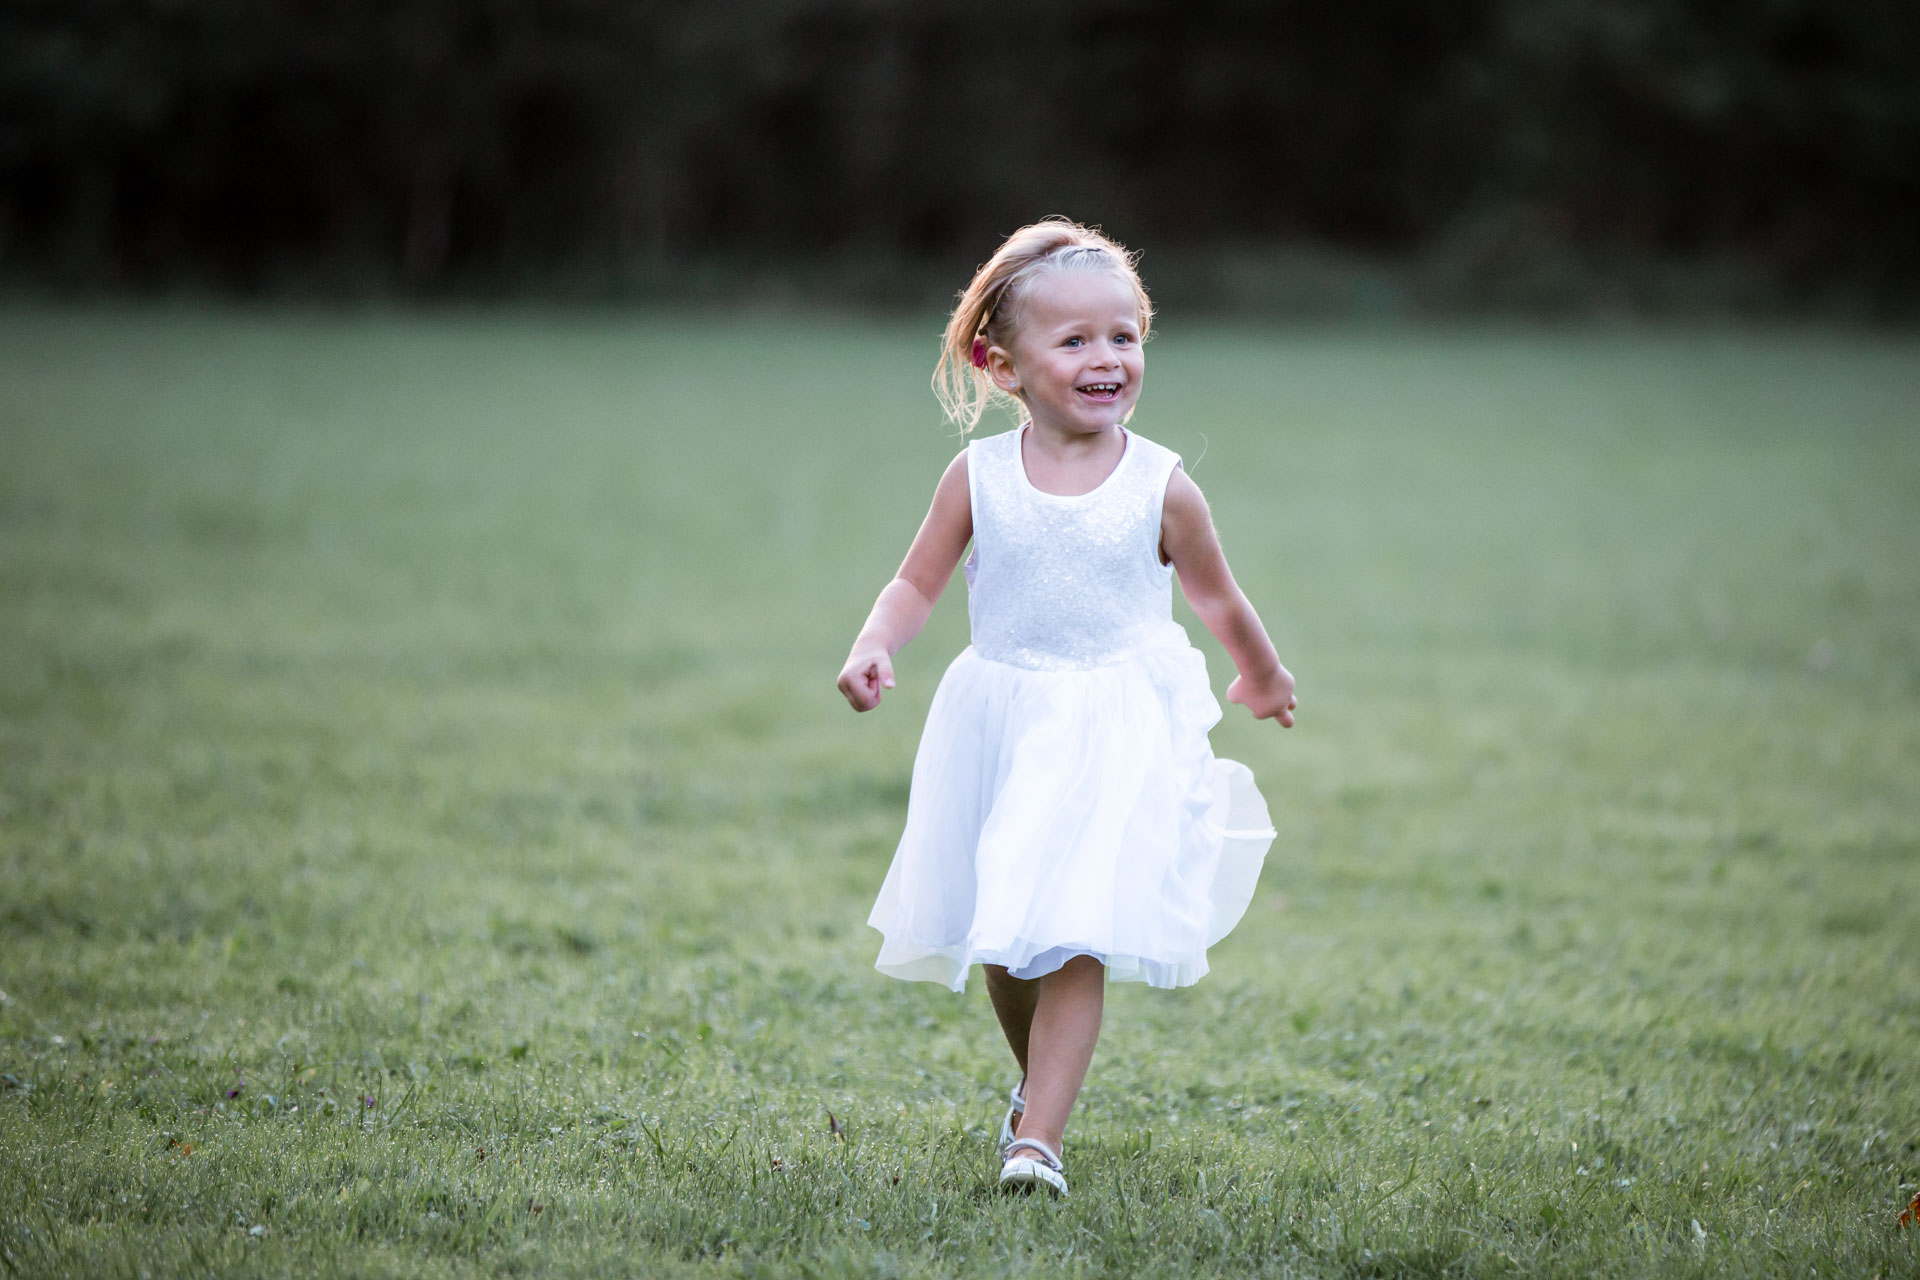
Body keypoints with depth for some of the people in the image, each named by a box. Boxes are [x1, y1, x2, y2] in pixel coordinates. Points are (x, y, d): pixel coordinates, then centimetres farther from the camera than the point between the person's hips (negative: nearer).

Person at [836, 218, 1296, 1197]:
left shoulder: (1160, 488, -5)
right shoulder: (979, 478, -3)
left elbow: (1216, 599, 11)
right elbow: (916, 583, 5)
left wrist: (1262, 678, 25)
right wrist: (873, 649, -14)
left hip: (1115, 740, -3)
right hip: (997, 734, 3)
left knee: (1074, 944, -14)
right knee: (998, 945, 14)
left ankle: (1039, 1138, -15)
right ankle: (1037, 1080, 41)